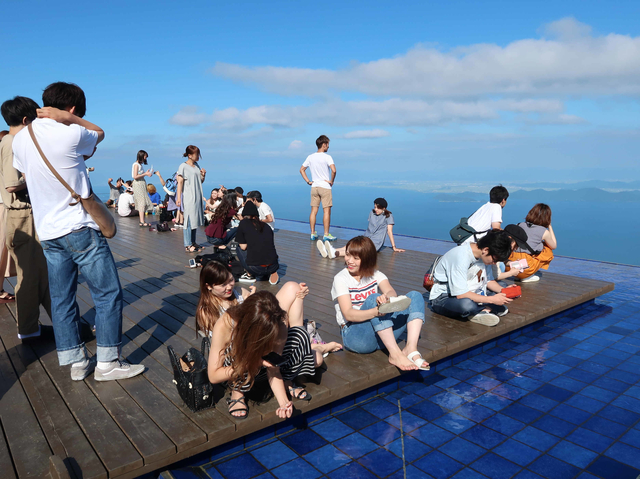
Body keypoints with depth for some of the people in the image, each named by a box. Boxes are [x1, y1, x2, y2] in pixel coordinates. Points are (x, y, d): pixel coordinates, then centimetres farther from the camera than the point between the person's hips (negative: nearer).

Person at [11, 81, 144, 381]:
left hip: (46, 231, 8)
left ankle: (76, 362, 20)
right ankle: (107, 363, 7)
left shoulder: (20, 138, 8)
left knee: (61, 298, 11)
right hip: (78, 228, -7)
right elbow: (100, 133, 7)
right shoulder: (70, 135, -13)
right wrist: (69, 119, -1)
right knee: (108, 293, 2)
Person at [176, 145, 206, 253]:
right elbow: (180, 182, -10)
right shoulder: (183, 166, -6)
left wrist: (203, 175, 1)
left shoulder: (197, 166, 14)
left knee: (195, 220, 11)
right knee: (189, 220, -7)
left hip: (197, 197, 7)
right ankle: (187, 245, -3)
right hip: (188, 198, -7)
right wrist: (178, 198, -16)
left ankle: (193, 243, 20)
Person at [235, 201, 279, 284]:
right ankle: (273, 273, 11)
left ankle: (249, 275, 14)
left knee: (239, 249, 21)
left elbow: (243, 247, 5)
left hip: (256, 268, -4)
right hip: (273, 266, 4)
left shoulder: (244, 222, 4)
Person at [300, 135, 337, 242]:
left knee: (313, 211, 8)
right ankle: (326, 235, 1)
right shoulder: (327, 157, -10)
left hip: (314, 187, 5)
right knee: (326, 211, 0)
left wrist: (308, 181, 10)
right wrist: (331, 181, -10)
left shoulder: (310, 157, 8)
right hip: (325, 187, -5)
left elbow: (301, 170, 13)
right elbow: (333, 170, -24)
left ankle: (313, 233, 12)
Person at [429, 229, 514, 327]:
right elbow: (460, 294, -30)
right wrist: (492, 299, -27)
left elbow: (489, 281, 11)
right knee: (467, 305, -40)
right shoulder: (461, 256, -28)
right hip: (442, 298, -8)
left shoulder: (484, 255, -3)